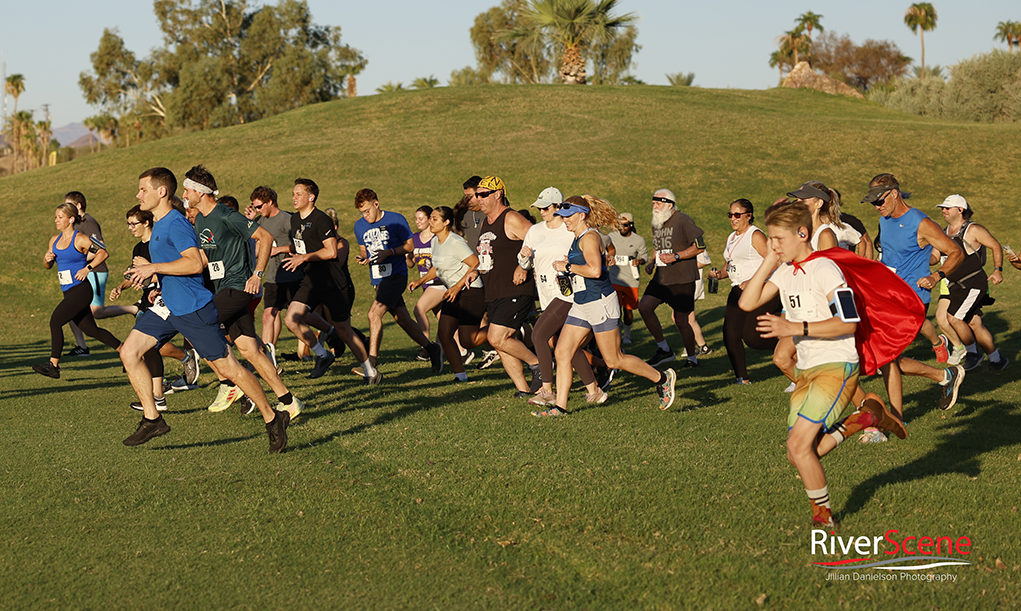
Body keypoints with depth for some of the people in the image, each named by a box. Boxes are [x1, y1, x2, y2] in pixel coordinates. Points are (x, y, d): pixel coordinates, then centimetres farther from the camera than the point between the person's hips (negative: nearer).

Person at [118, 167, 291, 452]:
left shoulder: (175, 223, -16)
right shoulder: (158, 224, 15)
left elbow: (194, 263, -27)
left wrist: (154, 268, -22)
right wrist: (148, 270, 18)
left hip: (194, 308, -9)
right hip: (166, 306, 9)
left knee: (227, 368, -4)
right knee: (129, 353, -3)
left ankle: (272, 418, 9)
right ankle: (152, 418, 3)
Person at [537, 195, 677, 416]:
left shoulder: (589, 237, -16)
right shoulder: (578, 238, 14)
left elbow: (595, 270, -31)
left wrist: (567, 266, -19)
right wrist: (567, 274, 12)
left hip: (600, 303, -10)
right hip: (582, 306, 10)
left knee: (614, 360, -1)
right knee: (563, 352, 1)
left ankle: (662, 379, 14)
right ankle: (560, 406, 2)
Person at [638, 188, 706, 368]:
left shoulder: (682, 221, -10)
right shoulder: (656, 224, 14)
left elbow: (700, 246, -15)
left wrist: (675, 257, -20)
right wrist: (652, 262, 9)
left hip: (682, 279, -7)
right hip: (661, 278, 7)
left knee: (681, 319, -3)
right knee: (644, 307, -9)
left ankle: (692, 358, 16)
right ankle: (664, 350, 4)